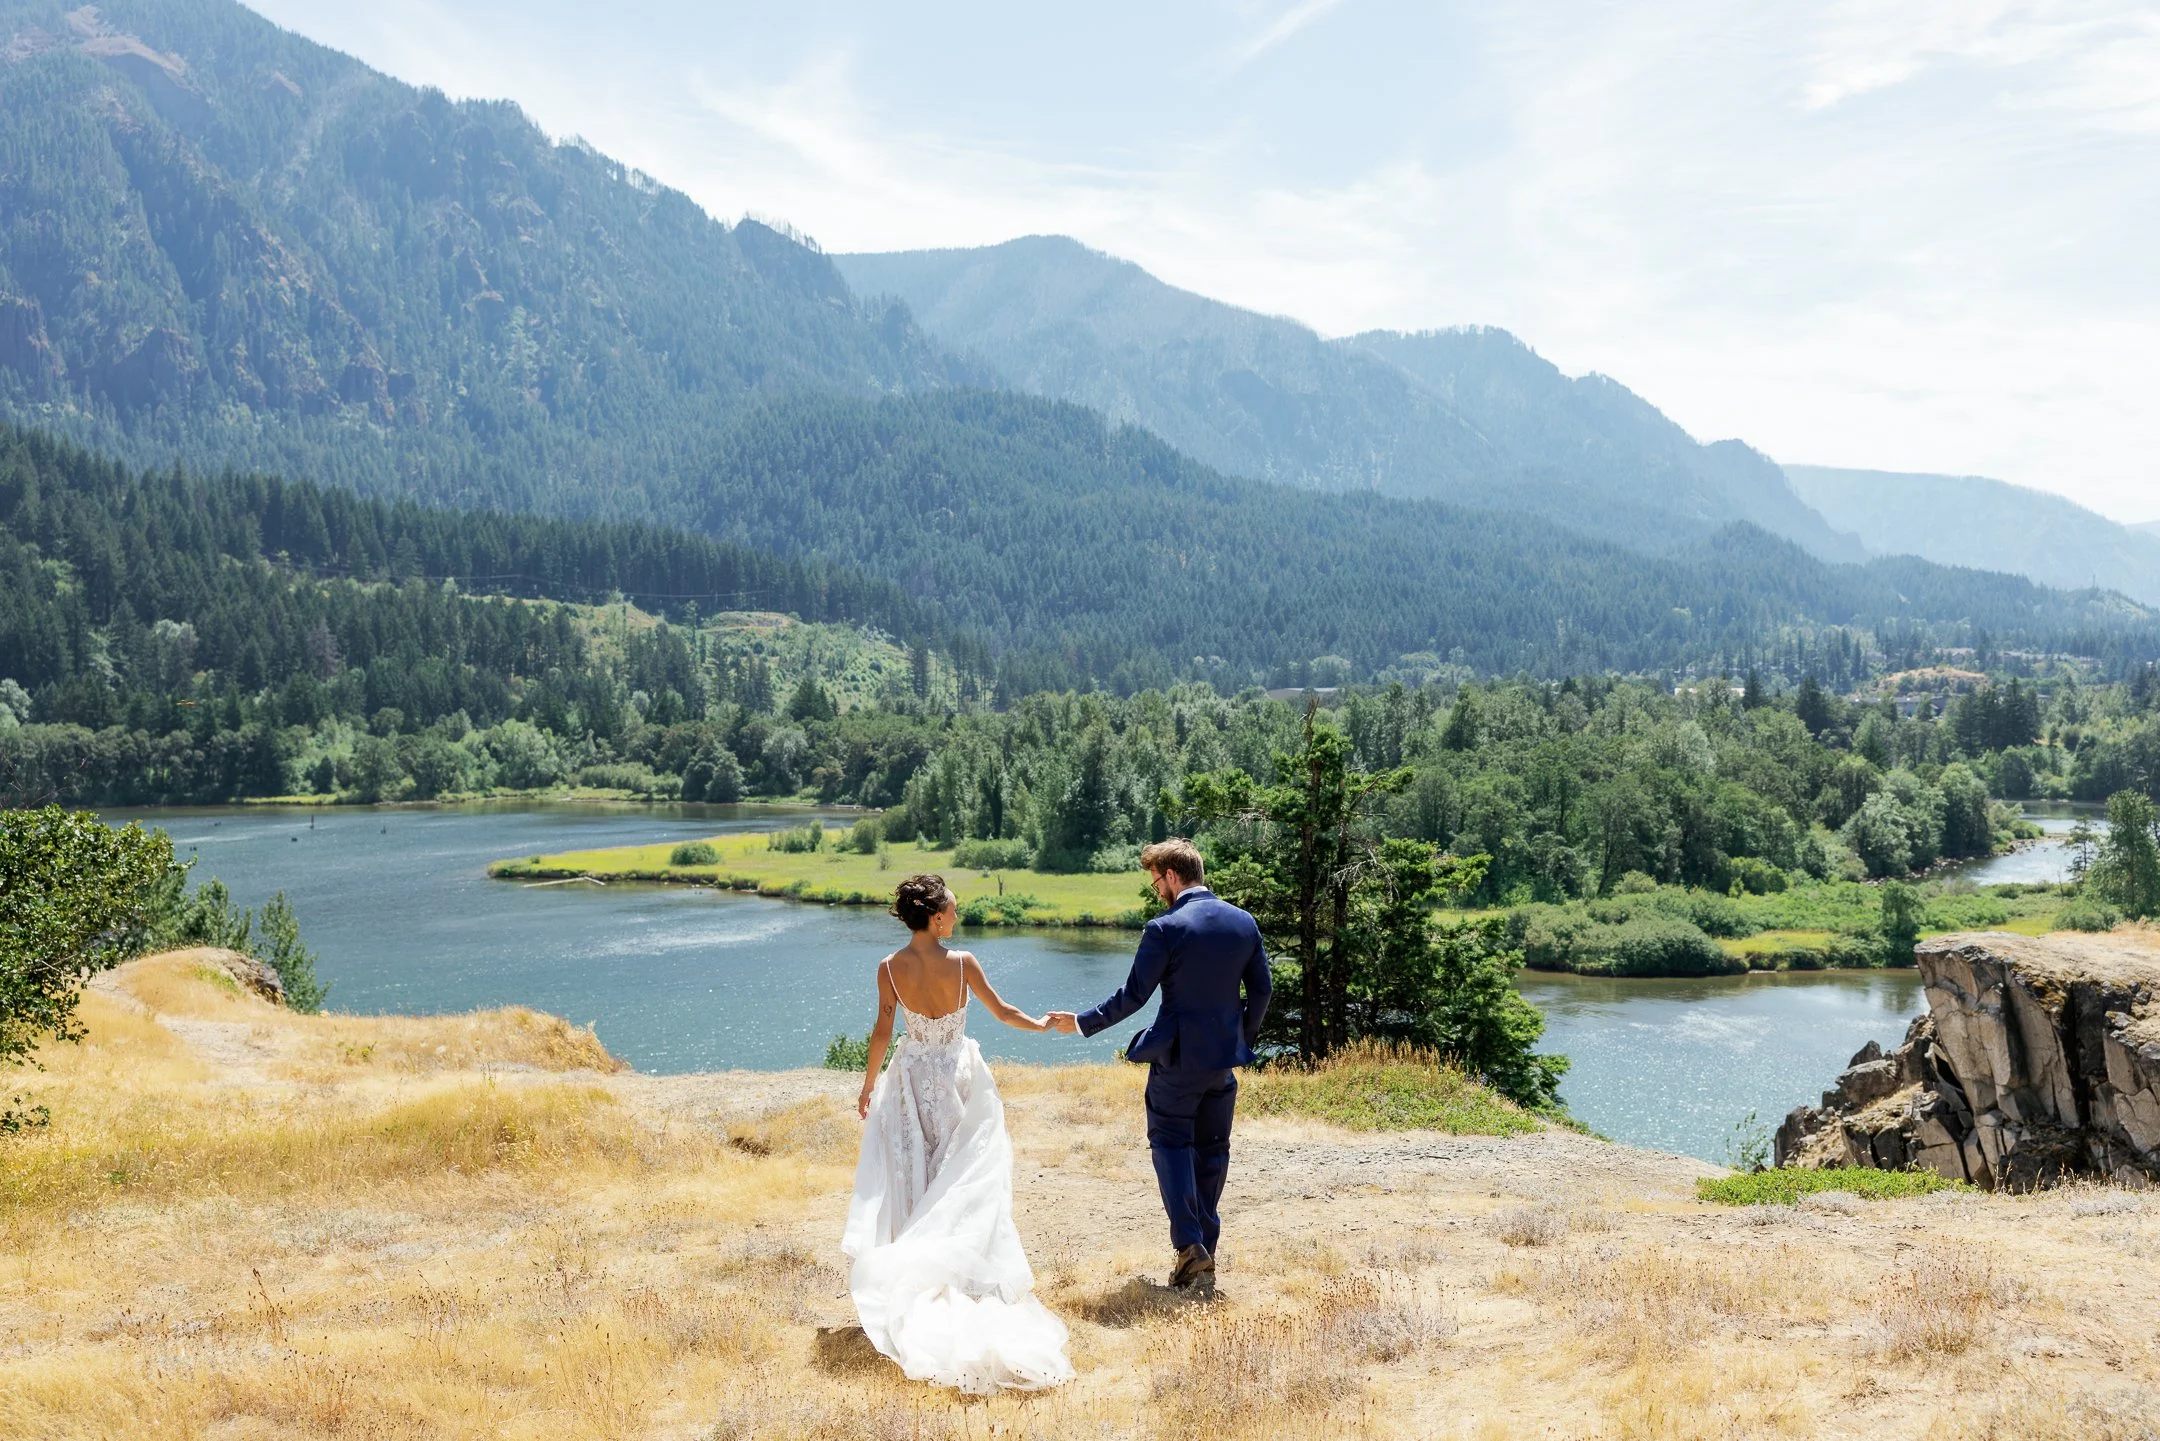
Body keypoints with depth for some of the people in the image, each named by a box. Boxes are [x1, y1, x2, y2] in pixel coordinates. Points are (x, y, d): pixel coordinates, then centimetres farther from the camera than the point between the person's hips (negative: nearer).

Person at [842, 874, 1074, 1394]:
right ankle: (962, 1273, 9)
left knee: (909, 1176, 11)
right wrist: (1043, 1024, 17)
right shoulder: (963, 963, -13)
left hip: (911, 1081, 1)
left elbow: (882, 1032, -6)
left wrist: (869, 1084, 7)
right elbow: (1003, 1012, -2)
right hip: (959, 1076, -1)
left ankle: (911, 1273, 12)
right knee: (963, 1180, 9)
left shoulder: (890, 968, -11)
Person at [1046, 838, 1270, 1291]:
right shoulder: (1244, 922, 2)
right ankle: (1204, 1254, 19)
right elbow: (1261, 990, 6)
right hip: (1225, 1057, 5)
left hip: (1177, 1055, -5)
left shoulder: (1165, 928, -15)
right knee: (1212, 1150, 14)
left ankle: (1189, 1243, -7)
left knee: (1171, 1143, 7)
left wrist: (1081, 1023, -2)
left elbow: (1133, 996, -13)